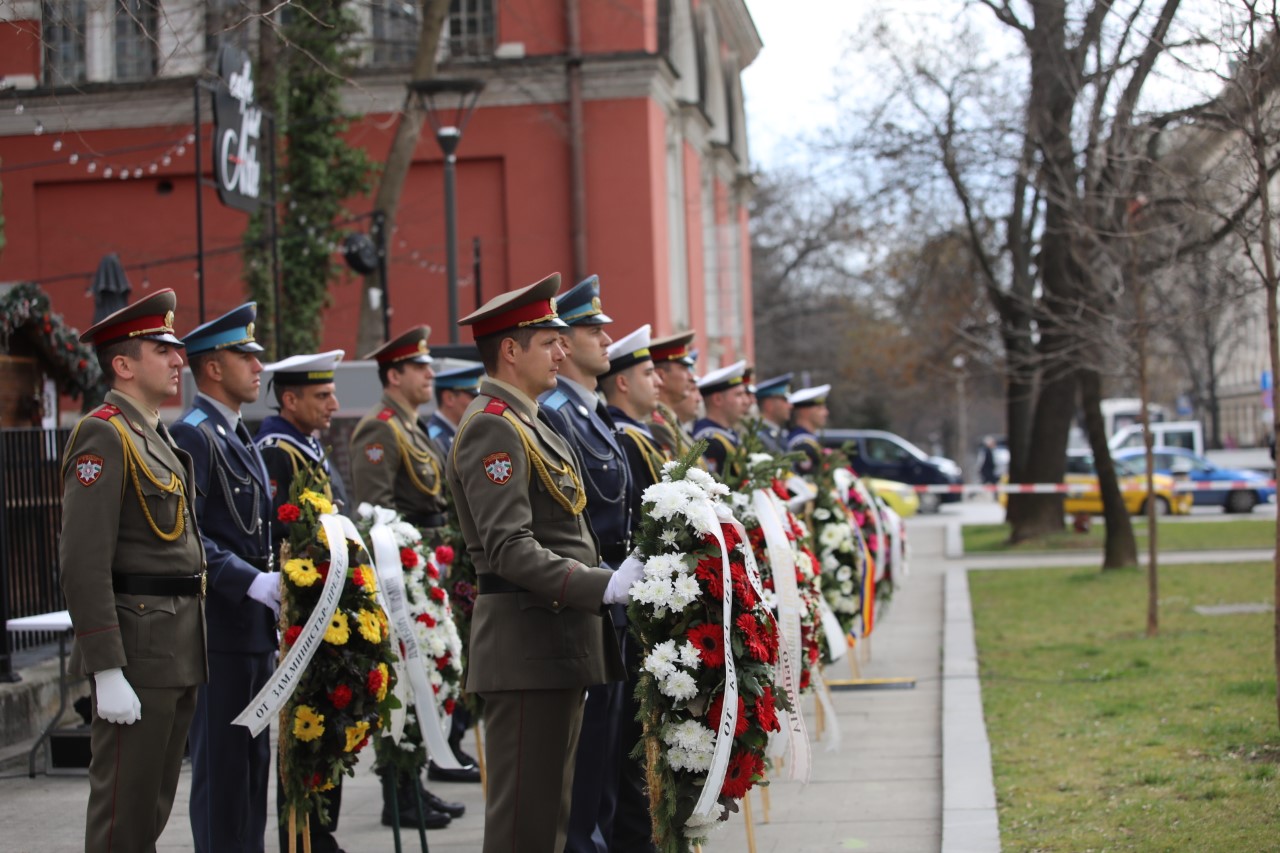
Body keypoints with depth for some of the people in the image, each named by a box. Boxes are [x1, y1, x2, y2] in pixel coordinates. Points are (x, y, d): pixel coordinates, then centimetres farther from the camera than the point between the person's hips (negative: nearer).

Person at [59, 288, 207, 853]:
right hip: (137, 655, -9)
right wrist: (108, 673, -23)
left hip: (177, 652, 9)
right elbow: (83, 564, -20)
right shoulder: (104, 436, -13)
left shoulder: (160, 439, 17)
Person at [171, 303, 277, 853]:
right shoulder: (192, 436, -12)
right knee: (220, 760, -4)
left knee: (252, 757, 14)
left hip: (255, 627, 10)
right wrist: (254, 583, -24)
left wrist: (274, 586, 13)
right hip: (221, 626, -10)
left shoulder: (237, 437, 19)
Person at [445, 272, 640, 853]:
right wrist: (604, 587, -27)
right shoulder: (491, 427, -13)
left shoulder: (529, 423, 20)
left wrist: (613, 579, 12)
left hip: (559, 647, 10)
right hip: (527, 648, -10)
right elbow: (510, 550, -22)